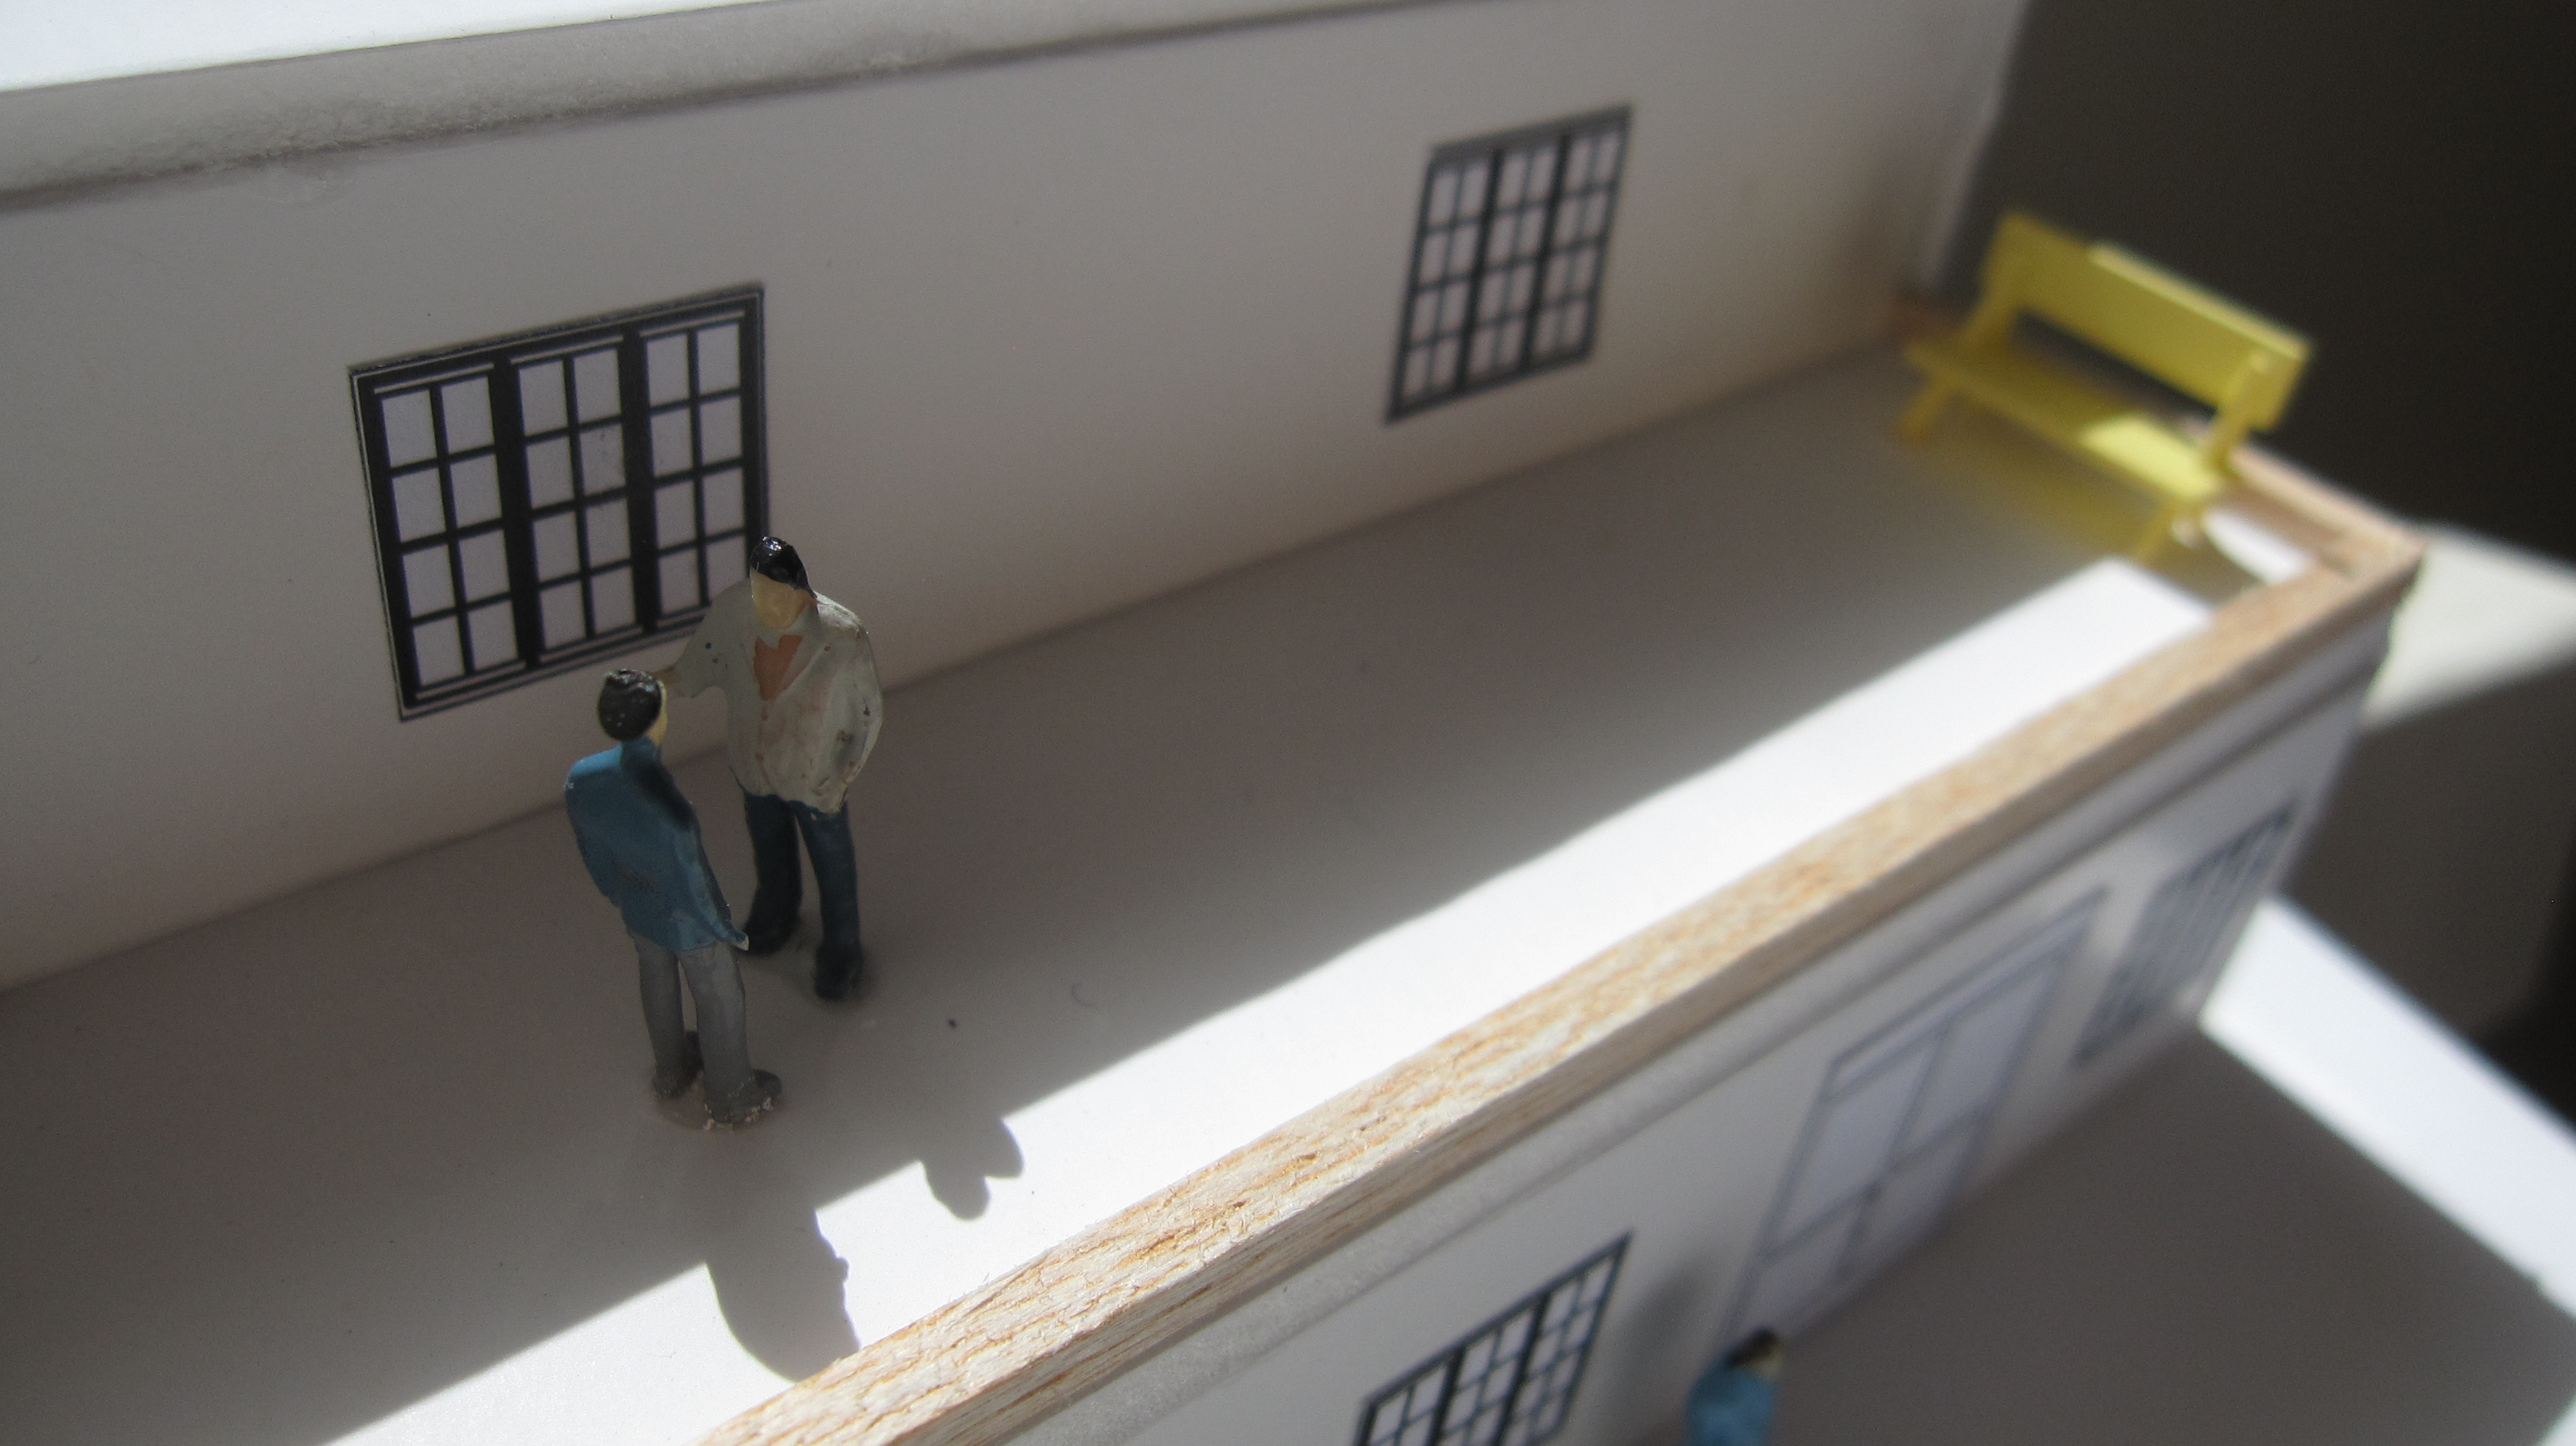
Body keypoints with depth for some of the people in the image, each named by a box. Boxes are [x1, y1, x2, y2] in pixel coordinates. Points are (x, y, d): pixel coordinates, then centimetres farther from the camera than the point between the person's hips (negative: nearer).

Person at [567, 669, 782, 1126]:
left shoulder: (579, 779, -29)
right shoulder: (668, 817, -47)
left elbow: (594, 856, -8)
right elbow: (690, 897, -30)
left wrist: (619, 896, 14)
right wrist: (726, 932, -8)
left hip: (638, 910, 5)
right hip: (689, 924, -5)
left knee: (658, 984, 34)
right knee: (719, 1001, 24)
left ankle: (672, 1069, 63)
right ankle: (730, 1096, 51)